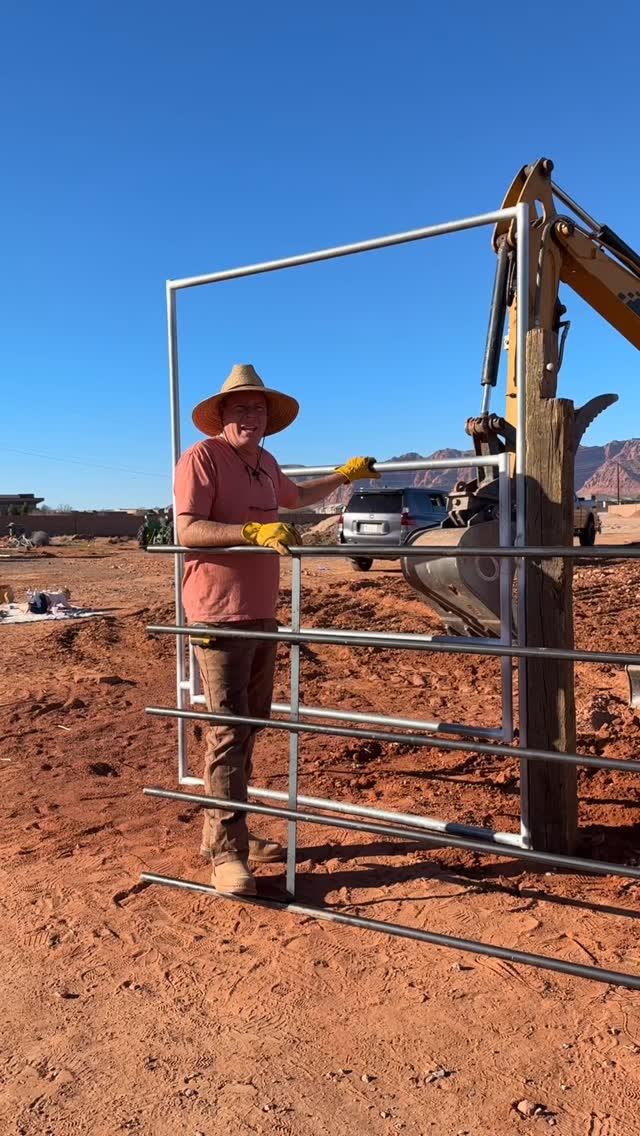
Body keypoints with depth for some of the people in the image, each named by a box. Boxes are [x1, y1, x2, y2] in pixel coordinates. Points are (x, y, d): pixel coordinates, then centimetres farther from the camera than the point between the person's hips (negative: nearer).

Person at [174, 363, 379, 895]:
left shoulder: (265, 462, 16)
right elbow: (188, 530, -19)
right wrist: (254, 531, -28)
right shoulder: (202, 457, -8)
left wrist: (346, 474, 42)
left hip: (262, 614, 9)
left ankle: (227, 832, 25)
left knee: (251, 725, 12)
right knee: (229, 730, -8)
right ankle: (227, 853, 2)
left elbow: (295, 496, 37)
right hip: (220, 615, -8)